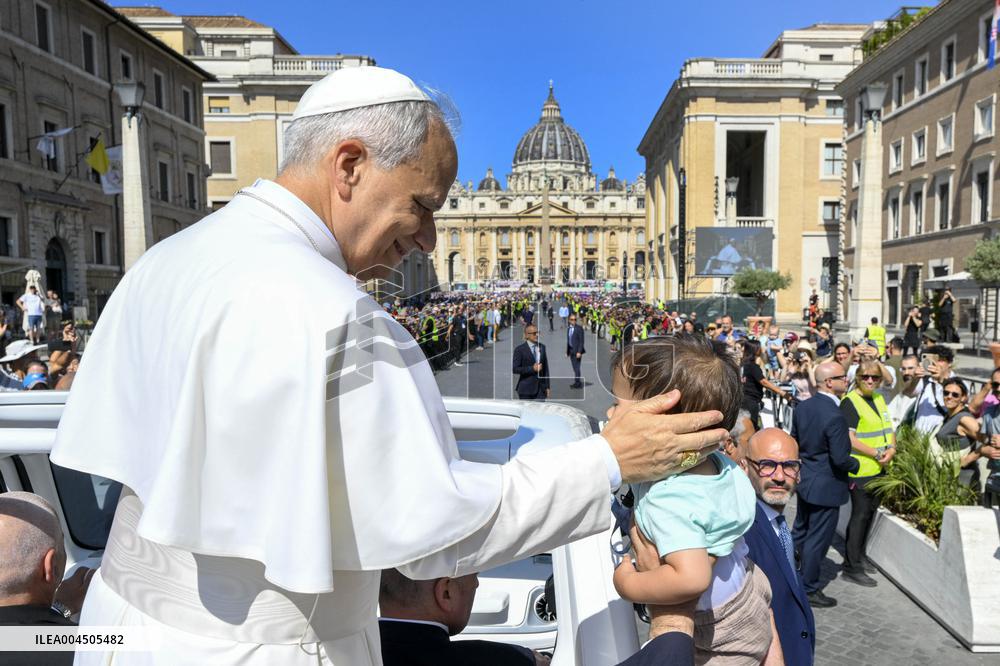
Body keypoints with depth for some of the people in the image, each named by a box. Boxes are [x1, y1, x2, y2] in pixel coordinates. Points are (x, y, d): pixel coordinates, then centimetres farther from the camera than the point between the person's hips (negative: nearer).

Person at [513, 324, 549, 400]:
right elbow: (515, 369, -12)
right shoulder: (519, 349, -6)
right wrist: (532, 369, -19)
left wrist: (547, 386, 9)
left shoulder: (542, 347, 9)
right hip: (526, 388, -4)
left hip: (541, 388, 4)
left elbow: (545, 367, 11)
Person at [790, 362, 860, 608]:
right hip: (826, 486, -8)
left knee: (800, 531, 23)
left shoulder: (802, 407, -2)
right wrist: (855, 465, -3)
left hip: (804, 480, 8)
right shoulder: (834, 416, -26)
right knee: (817, 539, 6)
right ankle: (809, 589, 19)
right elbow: (840, 458, -23)